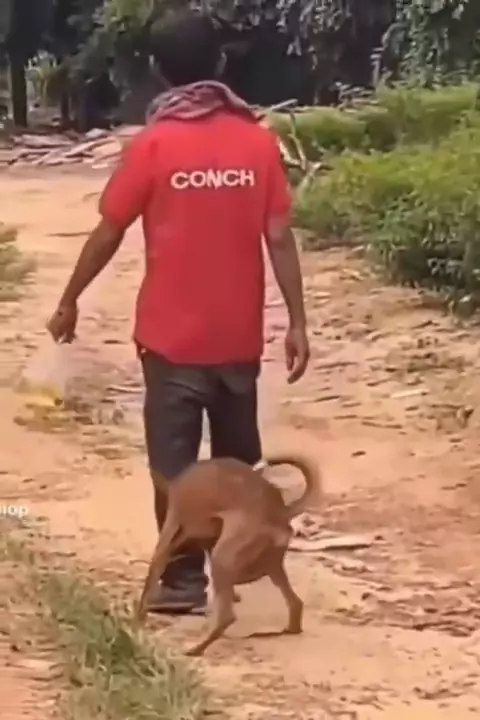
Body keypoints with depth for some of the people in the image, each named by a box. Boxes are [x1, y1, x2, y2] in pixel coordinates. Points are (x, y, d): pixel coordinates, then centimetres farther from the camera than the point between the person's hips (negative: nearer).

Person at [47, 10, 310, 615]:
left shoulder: (153, 144, -10)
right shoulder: (258, 141, -2)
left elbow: (108, 233, -5)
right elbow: (279, 238, -4)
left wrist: (69, 301, 7)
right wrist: (297, 322, 1)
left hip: (172, 335, -3)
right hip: (239, 335, 3)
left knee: (174, 462, 5)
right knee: (238, 459, 18)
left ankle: (184, 581, 6)